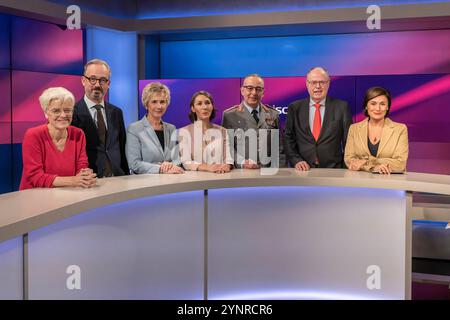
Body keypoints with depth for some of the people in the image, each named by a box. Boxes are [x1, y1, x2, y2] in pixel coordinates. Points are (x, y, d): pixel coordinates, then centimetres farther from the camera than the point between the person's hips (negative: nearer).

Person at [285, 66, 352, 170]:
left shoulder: (341, 107, 7)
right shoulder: (294, 108, 10)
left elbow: (349, 140, 8)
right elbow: (289, 139, 10)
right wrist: (296, 161, -5)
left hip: (333, 170, 0)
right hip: (304, 170, 0)